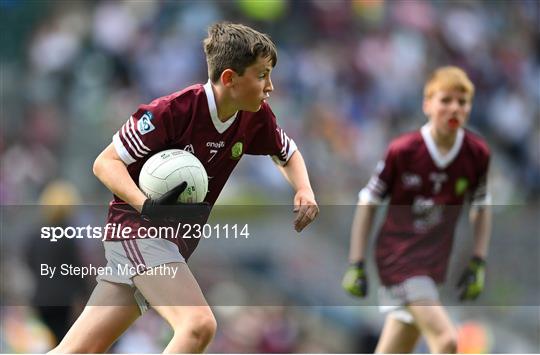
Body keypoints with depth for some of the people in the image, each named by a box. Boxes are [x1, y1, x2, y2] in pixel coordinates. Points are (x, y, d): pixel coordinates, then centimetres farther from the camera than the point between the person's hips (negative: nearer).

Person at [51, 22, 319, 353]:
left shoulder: (256, 117, -1)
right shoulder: (172, 111, -21)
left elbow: (288, 154, 19)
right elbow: (106, 162, -15)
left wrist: (304, 191, -3)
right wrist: (147, 206, -32)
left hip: (179, 240, 7)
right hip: (138, 227, -7)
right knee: (199, 325, -27)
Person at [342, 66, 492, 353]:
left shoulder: (477, 154, -4)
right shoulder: (402, 151, -14)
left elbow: (482, 207, 13)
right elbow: (367, 203, -3)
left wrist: (478, 263, 7)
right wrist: (356, 265, -3)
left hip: (435, 261, 5)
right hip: (397, 254, -5)